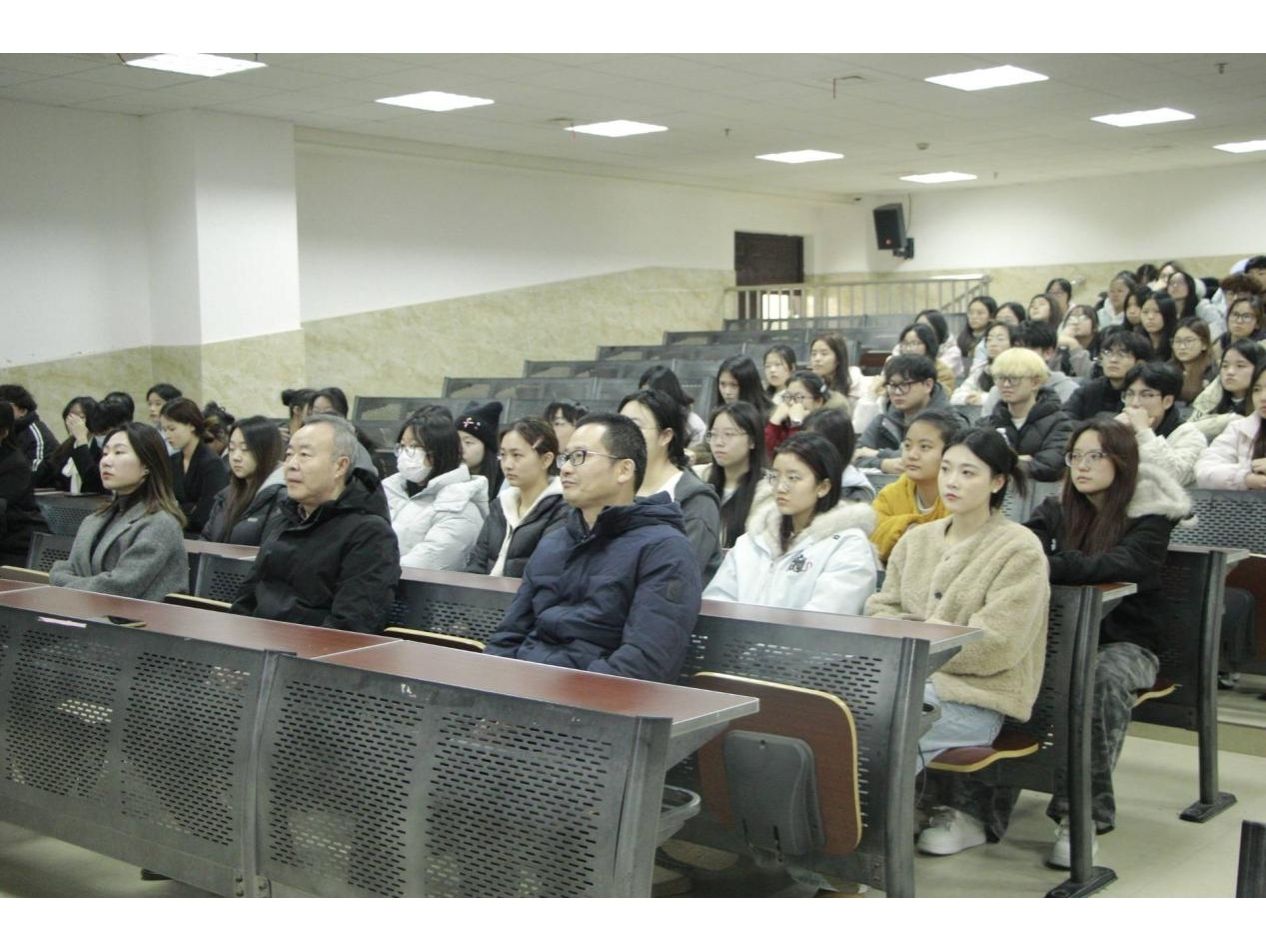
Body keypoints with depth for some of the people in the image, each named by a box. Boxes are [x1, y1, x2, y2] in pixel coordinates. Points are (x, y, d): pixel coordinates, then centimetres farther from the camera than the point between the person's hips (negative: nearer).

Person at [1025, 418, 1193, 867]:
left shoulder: (1150, 518, -5)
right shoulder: (1058, 509, 11)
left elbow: (1116, 566, -25)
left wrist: (1048, 564, -35)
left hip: (1124, 641, -3)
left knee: (1105, 679, -38)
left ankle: (1085, 814, -35)